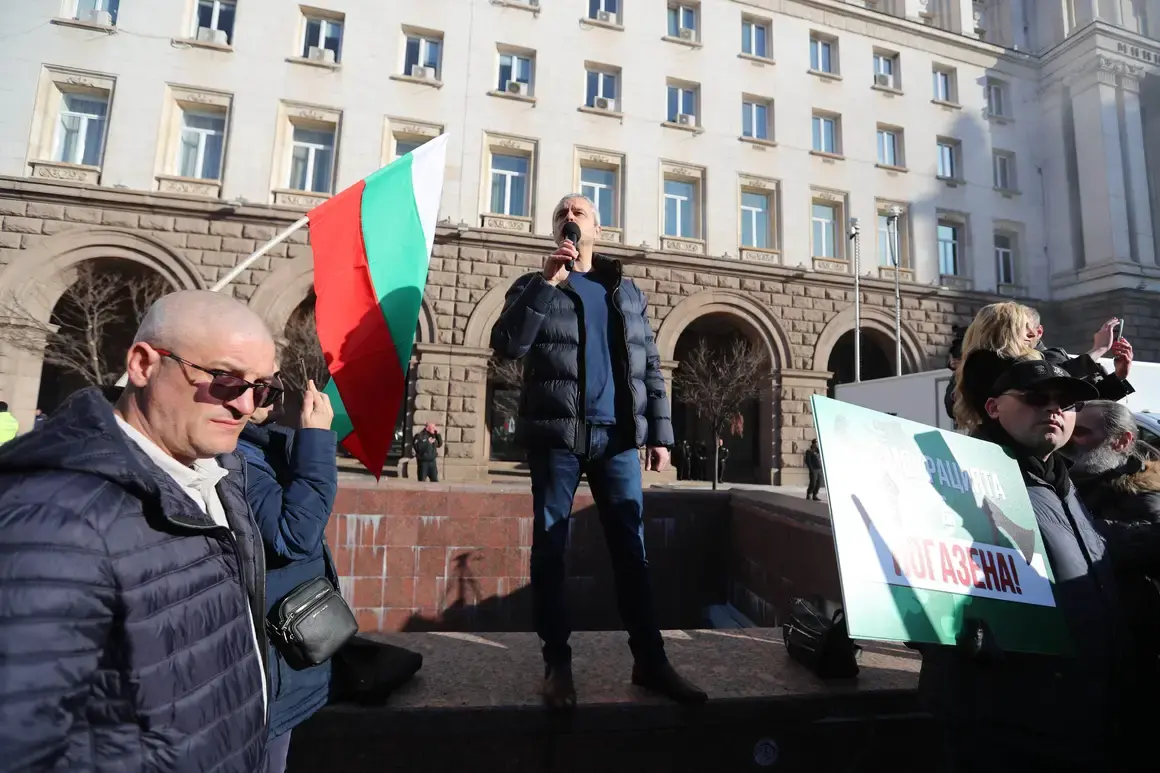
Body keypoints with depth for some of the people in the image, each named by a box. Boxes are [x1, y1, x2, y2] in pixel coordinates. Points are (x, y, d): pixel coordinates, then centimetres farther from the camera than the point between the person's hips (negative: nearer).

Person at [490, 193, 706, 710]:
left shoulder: (627, 292, 16)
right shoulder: (535, 286, 10)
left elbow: (650, 367, 12)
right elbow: (506, 345, -7)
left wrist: (659, 432, 3)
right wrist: (546, 283, -11)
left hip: (617, 436, 2)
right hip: (556, 435, -1)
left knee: (631, 547, 4)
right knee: (550, 547, 2)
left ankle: (649, 661, 13)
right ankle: (557, 663, 14)